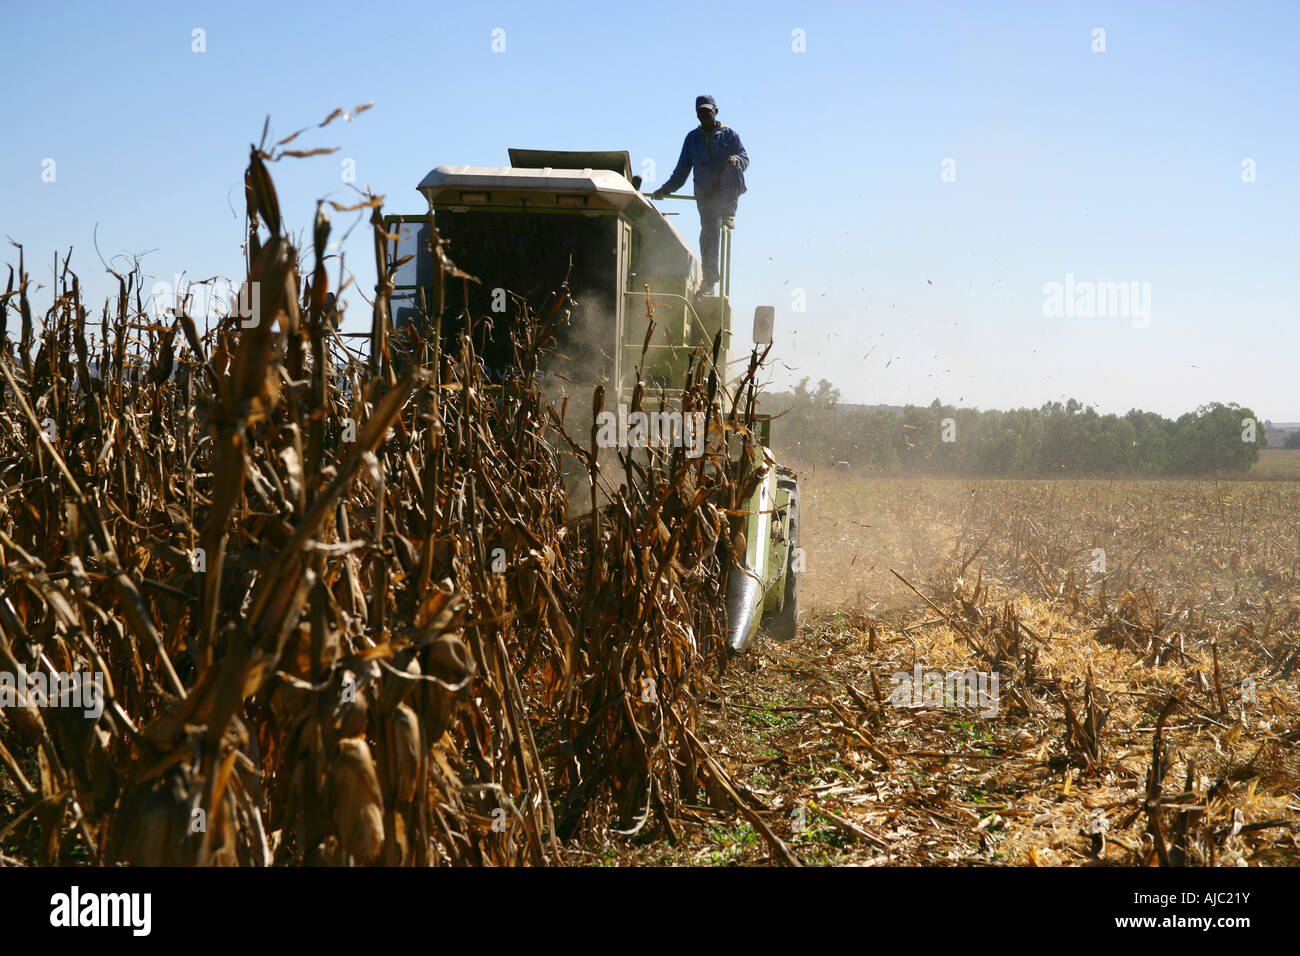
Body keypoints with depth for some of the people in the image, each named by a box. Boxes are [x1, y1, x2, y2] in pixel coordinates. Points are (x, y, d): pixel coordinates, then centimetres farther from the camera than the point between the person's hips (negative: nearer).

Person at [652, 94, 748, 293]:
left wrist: (736, 159, -23)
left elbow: (745, 158, 2)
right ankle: (709, 279, -4)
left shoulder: (729, 134, 11)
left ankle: (728, 215, -35)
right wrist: (666, 189, 9)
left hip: (728, 189, -2)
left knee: (733, 167, -33)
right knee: (709, 232, -8)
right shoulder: (692, 138, 19)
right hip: (705, 193, 2)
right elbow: (682, 169, 20)